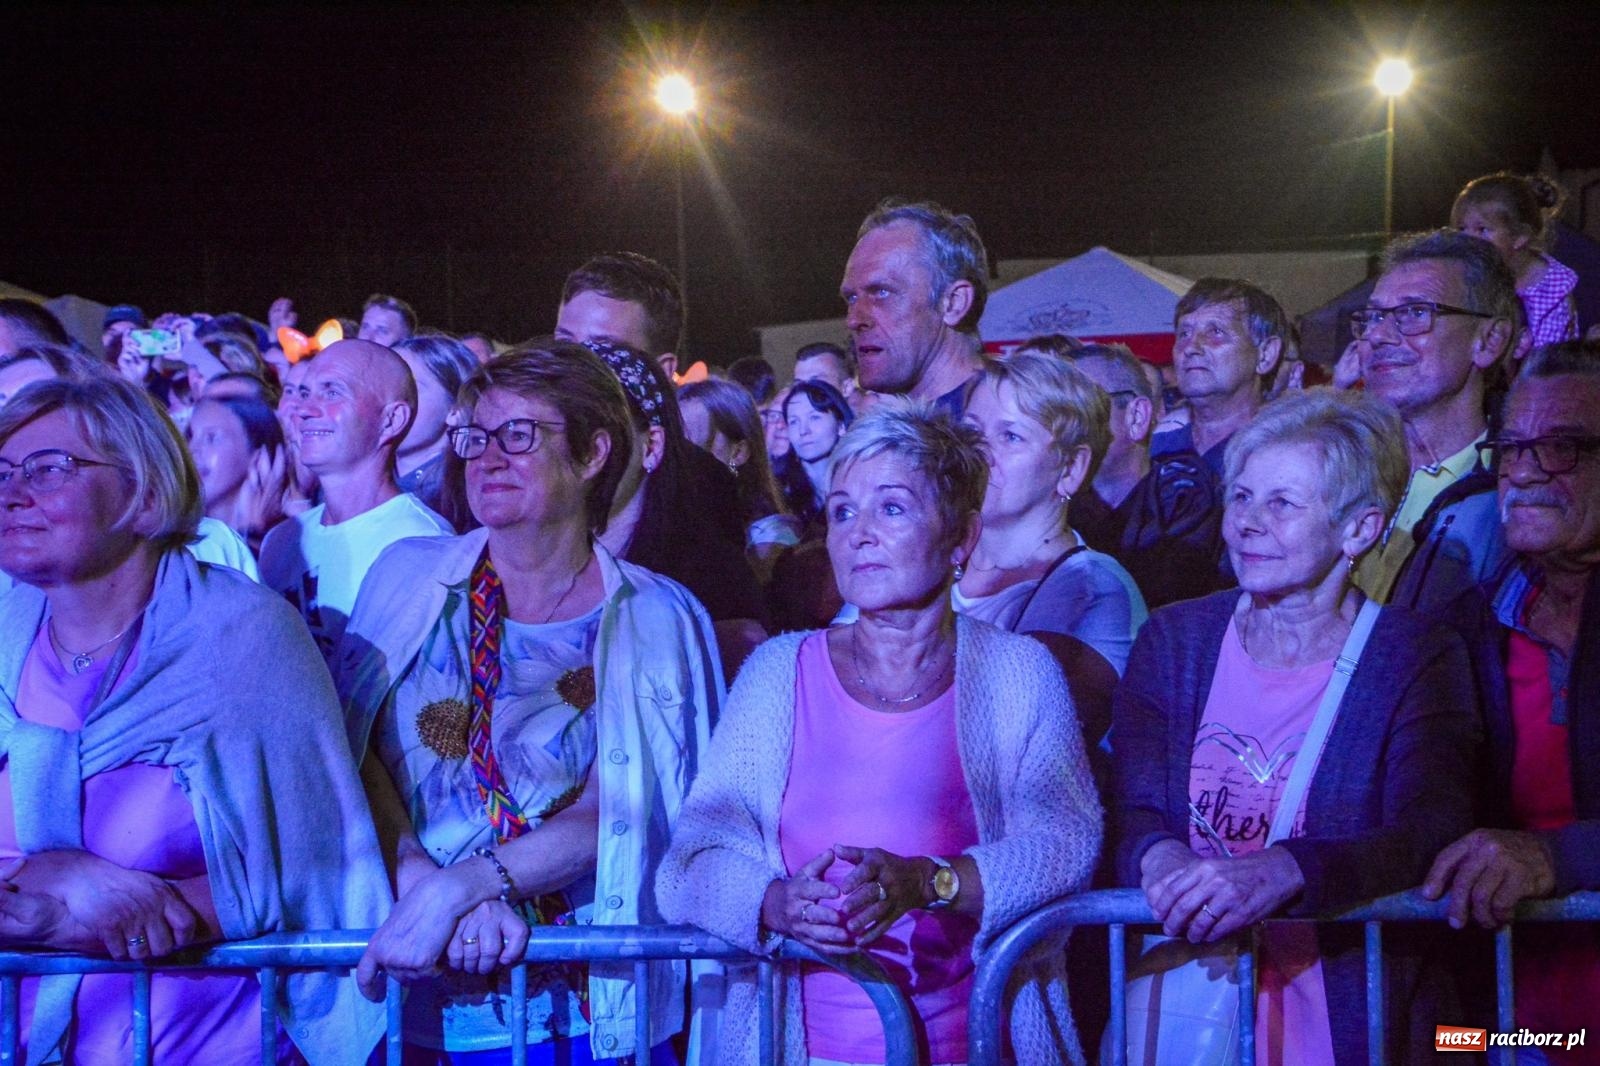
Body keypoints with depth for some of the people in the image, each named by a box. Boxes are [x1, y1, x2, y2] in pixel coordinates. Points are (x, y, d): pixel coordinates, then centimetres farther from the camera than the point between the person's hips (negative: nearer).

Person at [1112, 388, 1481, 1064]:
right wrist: (1158, 858, -22)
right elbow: (1128, 812, 1)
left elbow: (1428, 841, -14)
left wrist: (1282, 871, -30)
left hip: (1341, 1004, -2)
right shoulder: (1173, 640, 9)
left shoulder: (1420, 661, -1)